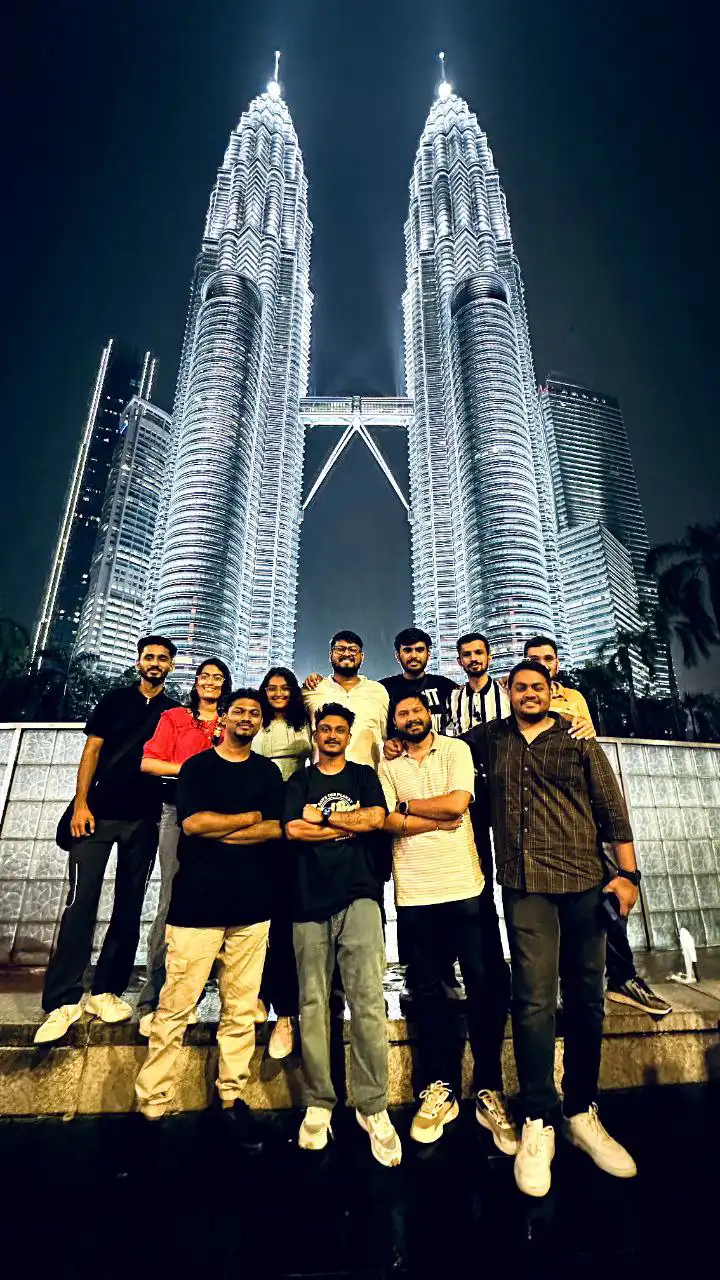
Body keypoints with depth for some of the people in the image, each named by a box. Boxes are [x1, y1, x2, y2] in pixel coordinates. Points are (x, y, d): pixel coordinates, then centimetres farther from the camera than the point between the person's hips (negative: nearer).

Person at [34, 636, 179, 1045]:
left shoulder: (176, 712, 9)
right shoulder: (116, 699, 6)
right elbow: (92, 750, 2)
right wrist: (81, 803, -6)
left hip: (144, 819, 2)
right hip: (100, 811, -1)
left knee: (129, 907, 6)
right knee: (81, 902, -4)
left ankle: (106, 992, 19)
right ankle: (64, 1001, 5)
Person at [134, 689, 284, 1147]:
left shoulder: (268, 772, 9)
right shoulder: (197, 766, 4)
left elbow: (276, 830, -3)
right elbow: (192, 822, -11)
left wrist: (214, 828, -9)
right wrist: (252, 817, -6)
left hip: (252, 903, 2)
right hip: (197, 902, -2)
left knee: (241, 1009, 10)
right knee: (175, 1007, 3)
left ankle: (233, 1097, 25)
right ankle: (152, 1104, 19)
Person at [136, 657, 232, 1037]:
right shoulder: (174, 717, 10)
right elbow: (148, 762, 1)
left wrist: (226, 743, -5)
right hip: (179, 812, -2)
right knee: (172, 901, -5)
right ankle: (153, 1000, 8)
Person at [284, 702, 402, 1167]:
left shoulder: (365, 775, 12)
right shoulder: (300, 781, 12)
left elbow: (377, 819, -6)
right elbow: (293, 830, -4)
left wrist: (321, 815, -2)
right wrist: (351, 825, -4)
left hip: (359, 897, -1)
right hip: (310, 902, 1)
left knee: (369, 1001, -7)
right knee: (313, 1003, 5)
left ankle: (373, 1107, 6)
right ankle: (319, 1104, 19)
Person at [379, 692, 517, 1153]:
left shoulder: (456, 749, 1)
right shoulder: (387, 766, 7)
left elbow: (458, 802, -13)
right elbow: (387, 822, -5)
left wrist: (406, 806, -3)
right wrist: (441, 820, -11)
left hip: (465, 885, -1)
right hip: (414, 892, 2)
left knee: (482, 983, 5)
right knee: (428, 988, 12)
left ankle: (489, 1091, 22)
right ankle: (440, 1088, 27)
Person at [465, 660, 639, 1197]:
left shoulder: (579, 740, 6)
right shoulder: (490, 738, 9)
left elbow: (612, 807, 5)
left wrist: (628, 874, -1)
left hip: (584, 882, 1)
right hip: (526, 886, 0)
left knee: (586, 998, 9)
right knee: (534, 999, -4)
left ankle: (582, 1114, 27)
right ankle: (538, 1123, 12)